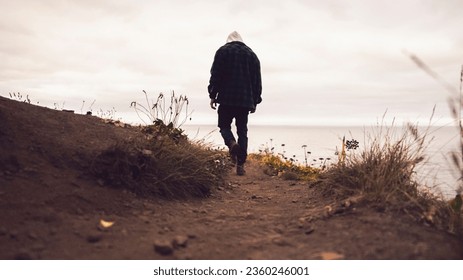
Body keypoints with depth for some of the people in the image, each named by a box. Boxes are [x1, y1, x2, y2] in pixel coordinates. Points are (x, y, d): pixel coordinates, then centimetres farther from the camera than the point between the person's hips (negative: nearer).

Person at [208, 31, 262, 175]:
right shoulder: (251, 54, 15)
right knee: (242, 130, 6)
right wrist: (255, 101, 16)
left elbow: (215, 75, -3)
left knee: (224, 125, 11)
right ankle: (240, 165, 2)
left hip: (227, 99, -3)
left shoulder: (222, 51, 5)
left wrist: (213, 95, 1)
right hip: (246, 100, 3)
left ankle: (232, 143, -21)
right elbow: (257, 81, 13)